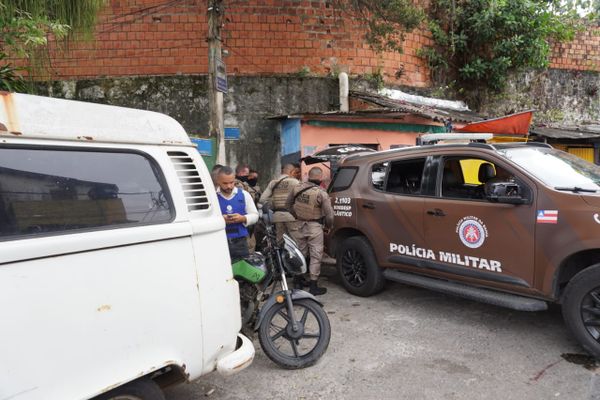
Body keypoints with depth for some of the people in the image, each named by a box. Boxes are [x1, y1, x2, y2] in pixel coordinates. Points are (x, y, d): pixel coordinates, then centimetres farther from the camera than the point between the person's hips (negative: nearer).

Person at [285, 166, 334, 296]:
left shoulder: (297, 188, -2)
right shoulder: (321, 193, -16)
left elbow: (288, 205, 10)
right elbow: (329, 214, -14)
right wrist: (329, 226, 5)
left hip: (299, 225, 5)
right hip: (314, 227, -5)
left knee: (300, 254, 18)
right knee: (315, 256, 5)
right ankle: (313, 286, 8)